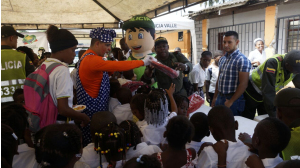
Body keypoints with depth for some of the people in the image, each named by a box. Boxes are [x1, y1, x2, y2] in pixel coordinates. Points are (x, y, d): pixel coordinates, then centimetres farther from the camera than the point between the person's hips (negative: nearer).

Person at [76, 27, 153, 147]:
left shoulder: (90, 56, 12)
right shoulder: (92, 60, -21)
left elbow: (107, 69, 16)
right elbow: (118, 66, -28)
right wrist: (142, 62, -20)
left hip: (95, 106, 10)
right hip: (93, 109, -10)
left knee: (90, 142, 16)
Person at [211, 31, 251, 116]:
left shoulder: (242, 60, -14)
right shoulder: (222, 59, 10)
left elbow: (243, 84, -17)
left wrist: (231, 101, -16)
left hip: (233, 99, -7)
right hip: (220, 97, 7)